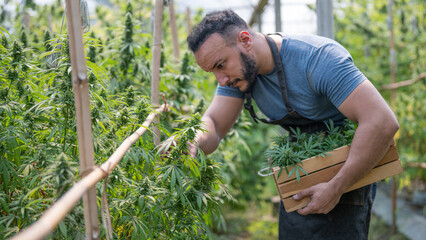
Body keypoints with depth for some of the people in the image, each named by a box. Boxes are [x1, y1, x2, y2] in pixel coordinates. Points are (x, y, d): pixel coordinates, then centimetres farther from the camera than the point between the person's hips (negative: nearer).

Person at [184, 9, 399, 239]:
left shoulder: (317, 57, -29)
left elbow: (383, 123, -34)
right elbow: (213, 125, -9)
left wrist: (336, 188, -31)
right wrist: (193, 143, -33)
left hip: (348, 170, -6)